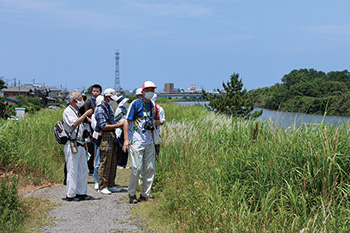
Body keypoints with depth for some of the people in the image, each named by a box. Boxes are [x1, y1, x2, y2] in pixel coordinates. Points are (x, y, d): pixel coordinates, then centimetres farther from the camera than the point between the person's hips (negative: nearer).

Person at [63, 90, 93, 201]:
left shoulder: (77, 112, 19)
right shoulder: (67, 111, -9)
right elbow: (74, 124, -25)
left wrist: (85, 134, 16)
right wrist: (85, 114, -21)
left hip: (80, 145, 9)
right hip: (72, 145, -9)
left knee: (83, 170, 10)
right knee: (72, 171, -5)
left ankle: (81, 192, 18)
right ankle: (70, 195, 1)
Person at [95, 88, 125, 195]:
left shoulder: (109, 108, 19)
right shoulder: (100, 109, -11)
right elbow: (103, 126, -18)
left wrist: (120, 124, 12)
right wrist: (118, 125, -20)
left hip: (112, 136, 9)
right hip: (105, 137, -9)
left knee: (113, 162, 11)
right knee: (105, 163, -7)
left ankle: (110, 185, 18)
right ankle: (102, 187, -1)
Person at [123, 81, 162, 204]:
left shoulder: (153, 105, 15)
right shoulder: (135, 104, -4)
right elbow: (127, 121, -7)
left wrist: (157, 123, 8)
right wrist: (126, 139, -14)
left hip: (149, 142, 6)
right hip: (136, 141, -6)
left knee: (150, 169, 4)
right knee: (137, 168, -9)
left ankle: (145, 195, 14)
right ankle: (131, 194, 7)